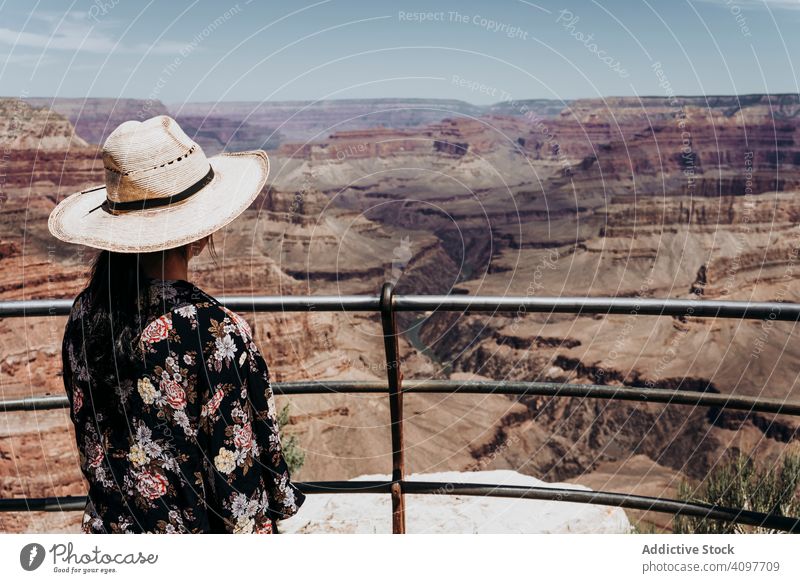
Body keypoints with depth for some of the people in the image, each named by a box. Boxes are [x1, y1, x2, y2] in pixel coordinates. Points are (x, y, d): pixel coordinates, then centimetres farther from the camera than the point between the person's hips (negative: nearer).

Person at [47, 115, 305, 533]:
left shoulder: (85, 313, -9)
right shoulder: (213, 332, -29)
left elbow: (87, 433, 3)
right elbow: (236, 470, -21)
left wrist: (114, 509, 17)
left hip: (108, 528, 6)